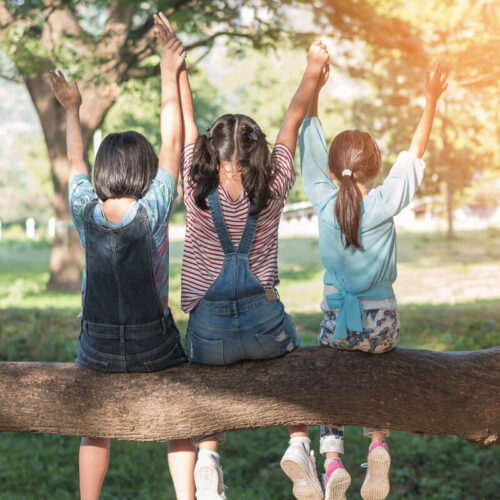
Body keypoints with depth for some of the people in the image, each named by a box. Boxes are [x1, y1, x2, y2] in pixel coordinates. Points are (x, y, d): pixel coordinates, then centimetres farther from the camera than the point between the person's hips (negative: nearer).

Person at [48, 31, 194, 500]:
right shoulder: (153, 211, -13)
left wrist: (72, 110, 28)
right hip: (154, 346, -2)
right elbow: (172, 142, -5)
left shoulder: (86, 212, -6)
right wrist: (169, 76, 2)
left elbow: (75, 161, 13)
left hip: (97, 348, 2)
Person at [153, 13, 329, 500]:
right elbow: (293, 119, 4)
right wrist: (312, 72, 7)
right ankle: (298, 443, 13)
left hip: (208, 332, 0)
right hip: (264, 325, 0)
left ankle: (207, 454, 5)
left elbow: (185, 125, 4)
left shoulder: (196, 191, -6)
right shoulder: (272, 191, -5)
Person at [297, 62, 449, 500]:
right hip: (382, 324, 0)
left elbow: (311, 150, 3)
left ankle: (332, 459, 0)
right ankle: (378, 447, 5)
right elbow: (414, 155, 0)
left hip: (337, 324, 0)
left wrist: (314, 91, 9)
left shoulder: (324, 201, -8)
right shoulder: (384, 205, -11)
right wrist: (431, 102, 3)